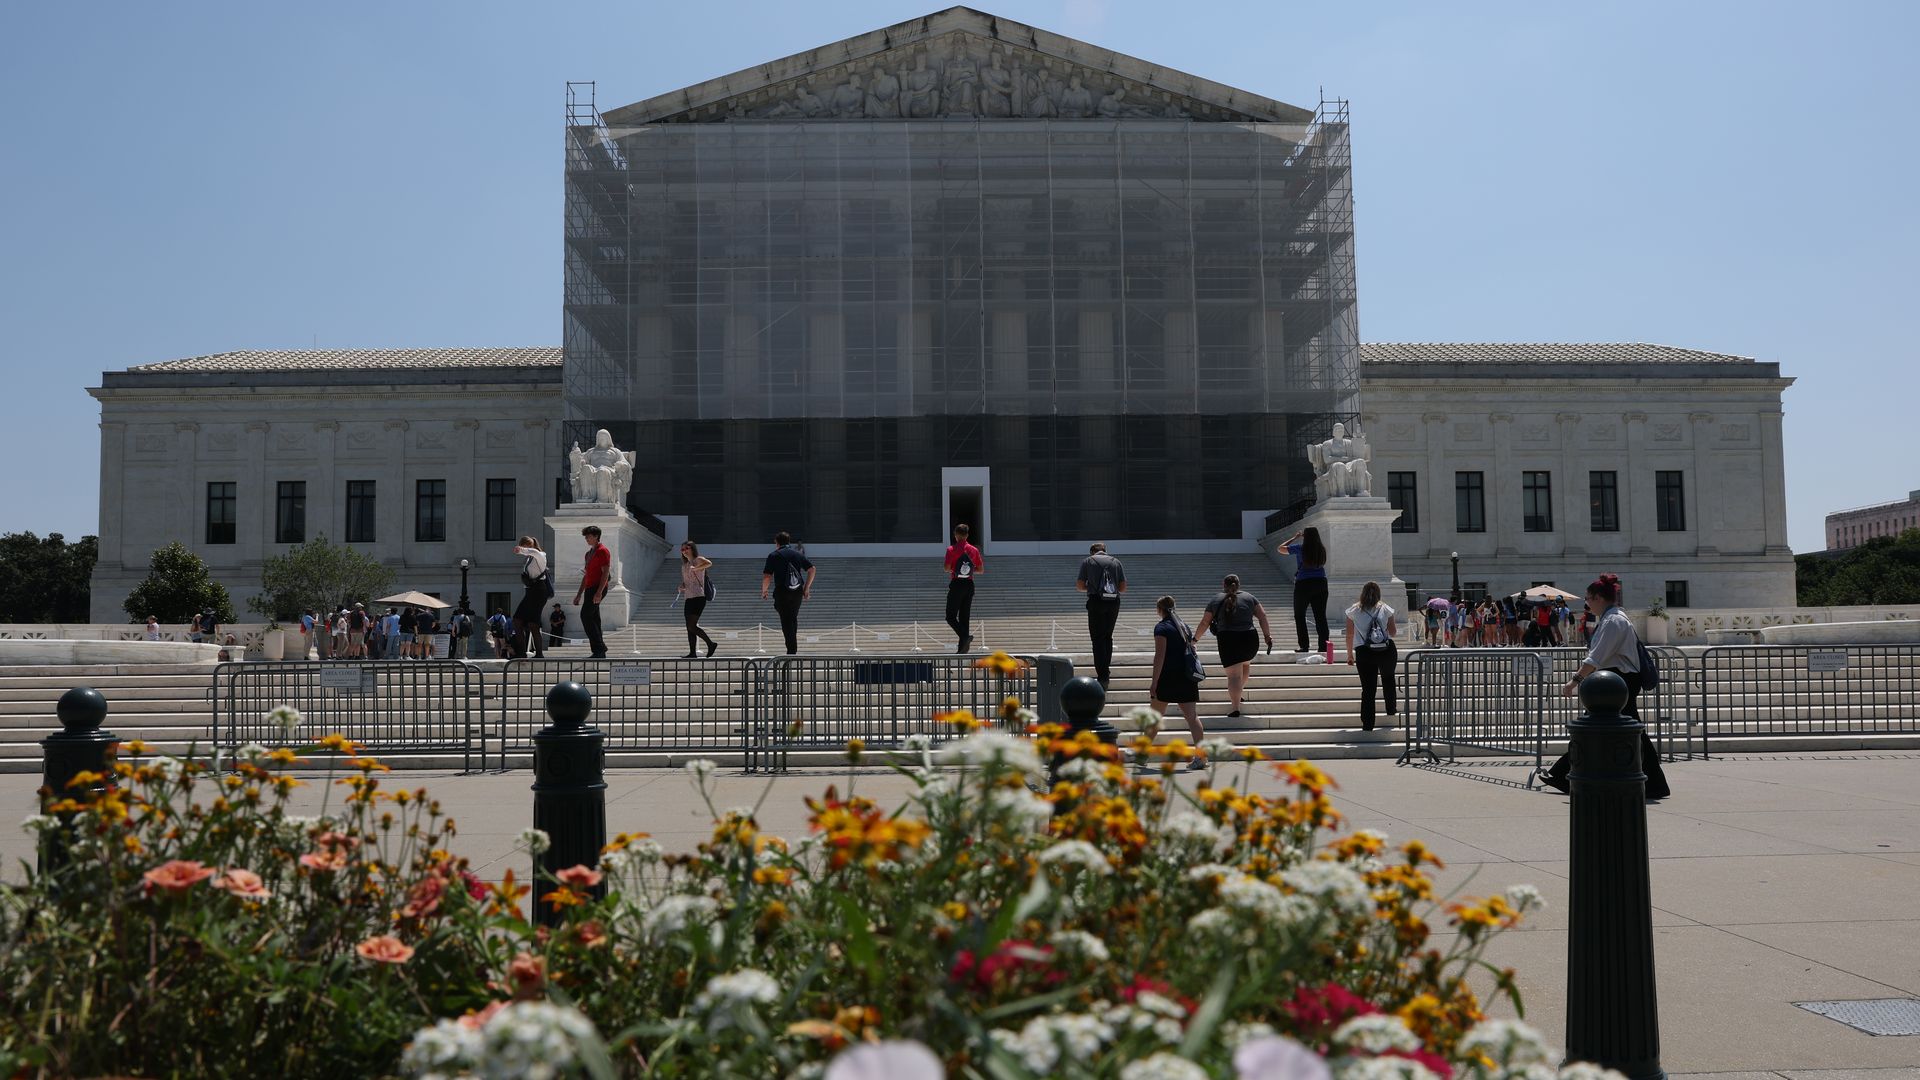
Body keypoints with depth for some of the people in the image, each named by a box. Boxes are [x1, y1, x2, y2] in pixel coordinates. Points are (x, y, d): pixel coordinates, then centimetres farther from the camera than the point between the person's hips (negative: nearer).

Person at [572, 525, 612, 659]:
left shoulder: (602, 551, -6)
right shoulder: (589, 553, 23)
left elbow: (606, 572, -15)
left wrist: (599, 592, -23)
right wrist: (579, 594, 23)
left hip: (597, 589, -9)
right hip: (589, 589, 9)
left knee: (585, 616, -17)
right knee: (594, 619, 5)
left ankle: (599, 648, -17)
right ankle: (600, 652, 5)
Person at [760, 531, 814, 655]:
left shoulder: (773, 555, 1)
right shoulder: (798, 554, 12)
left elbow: (767, 576, -5)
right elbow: (811, 569, 5)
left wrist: (764, 591, 10)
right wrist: (807, 588, 11)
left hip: (782, 592, -4)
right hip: (798, 592, 4)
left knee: (786, 621, -1)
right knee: (793, 619, 18)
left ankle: (791, 650, -5)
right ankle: (793, 647, 20)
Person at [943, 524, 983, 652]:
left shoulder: (952, 549, -8)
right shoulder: (974, 550, 6)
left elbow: (947, 568, -12)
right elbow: (981, 569, 9)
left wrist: (953, 569, 8)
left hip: (956, 585, -5)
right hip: (969, 585, 5)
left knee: (951, 617, 0)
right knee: (965, 617, 9)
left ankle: (965, 636, -23)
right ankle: (962, 648, 8)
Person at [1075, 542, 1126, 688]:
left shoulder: (1087, 561, 7)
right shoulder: (1116, 562, 14)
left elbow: (1080, 585, 3)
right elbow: (1123, 587, 9)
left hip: (1096, 601, -3)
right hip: (1114, 602, 3)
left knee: (1098, 639, -2)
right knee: (1108, 637, 18)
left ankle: (1103, 677, -11)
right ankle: (1106, 672, 24)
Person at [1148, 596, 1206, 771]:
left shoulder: (1161, 627, -6)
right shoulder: (1184, 626, 15)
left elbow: (1160, 656, -14)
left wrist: (1154, 683, -15)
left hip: (1168, 677, -5)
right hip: (1187, 678, 5)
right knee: (1192, 716, -4)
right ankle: (1202, 756, -15)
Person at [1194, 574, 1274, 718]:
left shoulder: (1215, 601, 8)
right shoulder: (1249, 597, 11)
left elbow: (1205, 623, 8)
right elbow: (1262, 616, 4)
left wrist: (1195, 639, 20)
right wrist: (1267, 636, 6)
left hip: (1228, 641, -2)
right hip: (1250, 639, 2)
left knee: (1234, 675, -4)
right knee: (1245, 664, 31)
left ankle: (1236, 707, -15)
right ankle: (1239, 692, 38)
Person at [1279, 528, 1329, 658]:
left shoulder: (1300, 549, -9)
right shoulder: (1322, 549, 1)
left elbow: (1281, 548, 3)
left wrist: (1295, 538, 11)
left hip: (1303, 584, -3)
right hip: (1321, 583, 4)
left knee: (1299, 616, 7)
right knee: (1321, 616, 6)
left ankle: (1304, 646, 1)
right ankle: (1324, 646, 4)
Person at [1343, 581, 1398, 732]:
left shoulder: (1353, 611, 3)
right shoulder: (1385, 610, 4)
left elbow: (1350, 635, 6)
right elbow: (1393, 632, 10)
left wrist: (1349, 654, 16)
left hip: (1364, 653, -1)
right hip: (1387, 650, 1)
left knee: (1368, 688, 1)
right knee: (1388, 679, 29)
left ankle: (1367, 725, -2)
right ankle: (1391, 710, 39)